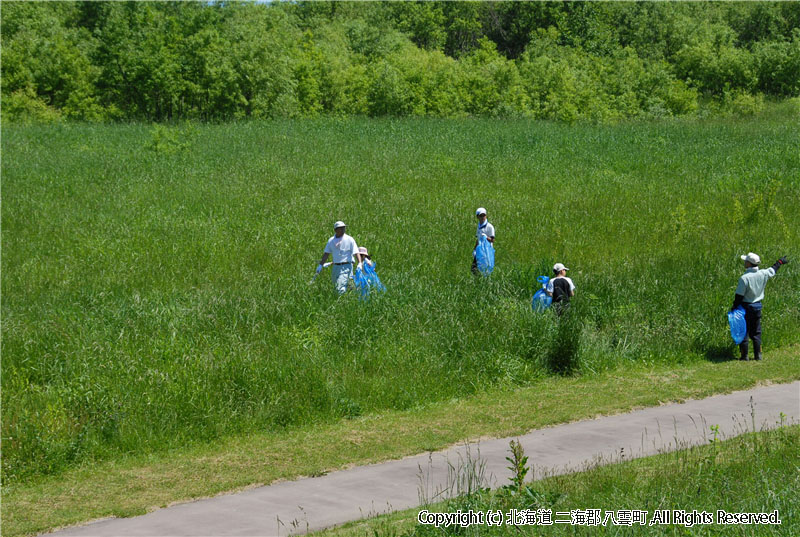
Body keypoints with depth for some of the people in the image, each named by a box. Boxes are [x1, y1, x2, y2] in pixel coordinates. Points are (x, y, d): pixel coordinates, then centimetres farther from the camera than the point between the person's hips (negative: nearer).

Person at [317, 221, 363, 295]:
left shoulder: (349, 239, -3)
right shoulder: (331, 240, 11)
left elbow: (356, 252, -9)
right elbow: (326, 254, 17)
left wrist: (359, 263, -23)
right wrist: (320, 265, 11)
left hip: (346, 266, -6)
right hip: (335, 266, 6)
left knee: (341, 287, -18)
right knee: (336, 287, 8)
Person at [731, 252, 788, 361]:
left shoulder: (745, 278, -21)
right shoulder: (763, 274, -4)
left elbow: (739, 296, -18)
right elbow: (773, 270, 19)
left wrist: (733, 308, -8)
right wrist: (780, 262, 38)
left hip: (746, 306, -6)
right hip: (757, 306, 6)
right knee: (756, 332, 15)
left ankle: (744, 356, 3)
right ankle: (758, 355, 16)